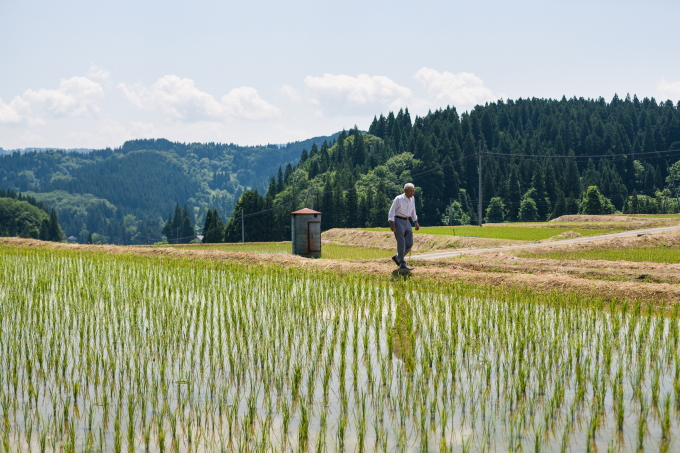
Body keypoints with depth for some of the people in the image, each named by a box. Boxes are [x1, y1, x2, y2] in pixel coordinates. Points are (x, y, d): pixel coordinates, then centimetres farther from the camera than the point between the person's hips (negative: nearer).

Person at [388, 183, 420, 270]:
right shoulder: (398, 199, -11)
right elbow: (392, 211, -10)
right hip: (398, 221, -7)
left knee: (409, 243, 3)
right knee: (401, 243, -10)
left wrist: (416, 223, 15)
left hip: (407, 222, 7)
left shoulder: (412, 199, 8)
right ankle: (402, 263, -4)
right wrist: (392, 224, -18)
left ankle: (397, 257, 21)